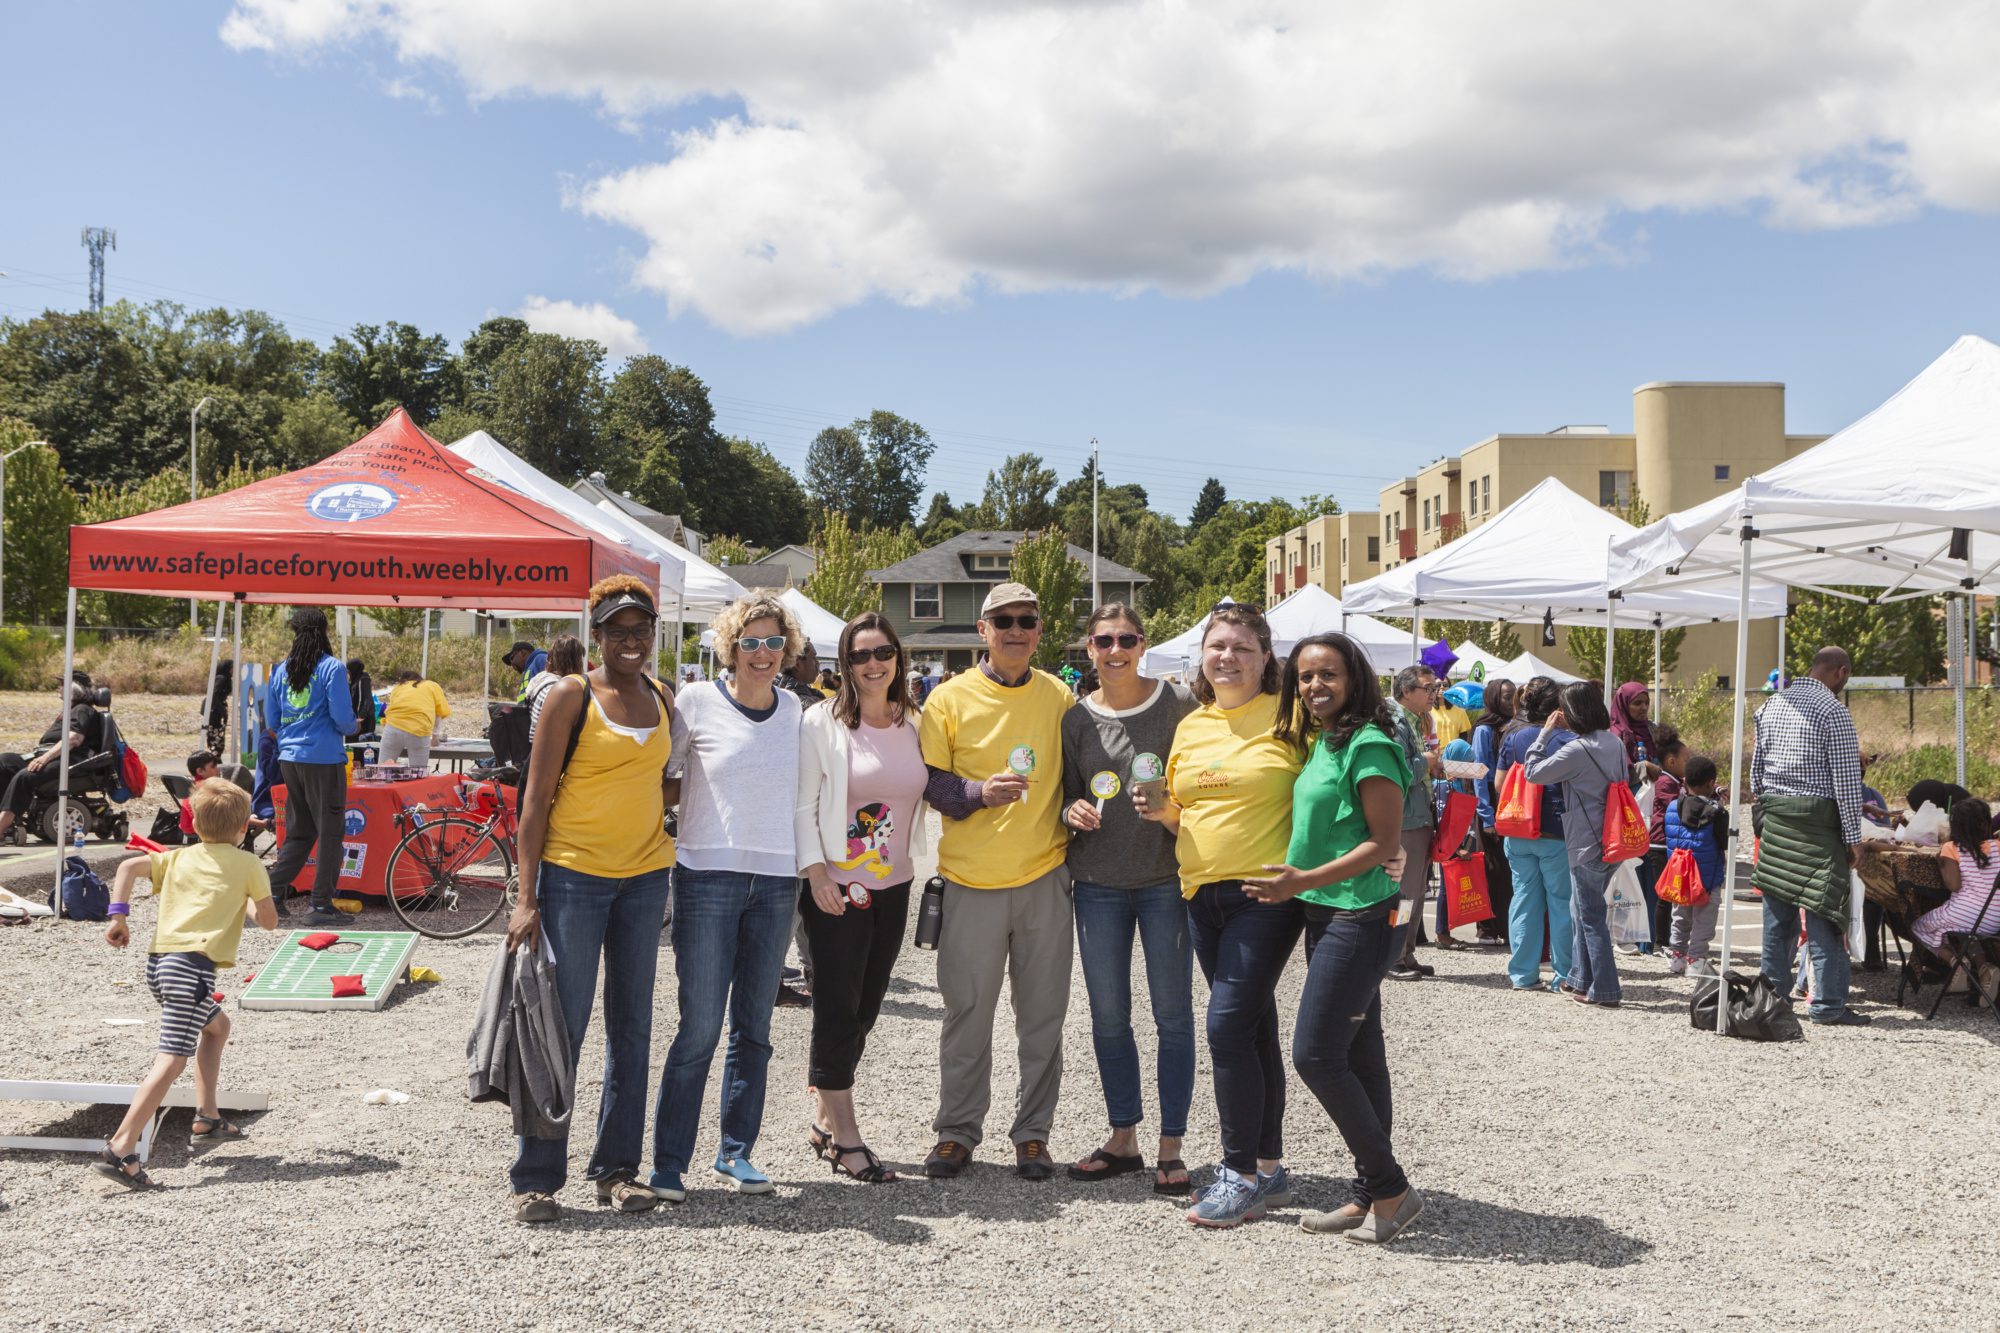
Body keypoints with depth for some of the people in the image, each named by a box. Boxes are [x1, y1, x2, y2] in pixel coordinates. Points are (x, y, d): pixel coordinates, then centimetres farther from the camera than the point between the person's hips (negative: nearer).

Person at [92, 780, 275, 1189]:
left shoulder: (178, 857, 19)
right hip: (193, 966, -7)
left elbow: (128, 866, 5)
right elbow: (269, 921, 11)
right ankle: (120, 1150, -26)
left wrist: (118, 915, 3)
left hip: (158, 962, 7)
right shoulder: (248, 865, 6)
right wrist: (247, 903, 30)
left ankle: (206, 1119, 28)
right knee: (173, 1058, -14)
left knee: (217, 1025, 29)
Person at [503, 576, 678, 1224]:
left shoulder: (663, 701, 10)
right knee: (561, 1028, -2)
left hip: (645, 878, 5)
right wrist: (526, 897, -13)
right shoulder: (571, 695, -6)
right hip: (573, 877, -5)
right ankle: (535, 1178, 9)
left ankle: (616, 1168, 22)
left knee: (631, 1029, 10)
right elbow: (537, 797, -8)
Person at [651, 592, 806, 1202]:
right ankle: (668, 1162, 6)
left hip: (776, 882, 4)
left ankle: (736, 1153, 22)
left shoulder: (795, 711, 9)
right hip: (708, 877, -4)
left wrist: (811, 867, 17)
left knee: (754, 1028, 10)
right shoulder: (697, 703, -3)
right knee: (699, 1027, -6)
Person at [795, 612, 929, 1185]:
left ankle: (823, 1118, 25)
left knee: (864, 1009, 11)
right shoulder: (822, 723, -7)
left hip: (894, 886, 5)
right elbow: (802, 804, -8)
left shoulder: (915, 724, 7)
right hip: (837, 887, -5)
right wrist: (816, 870, -16)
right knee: (838, 1010, -2)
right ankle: (845, 1136, 6)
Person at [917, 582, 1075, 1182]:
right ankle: (957, 1131, 20)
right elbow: (930, 781, -2)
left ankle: (1033, 1134, 20)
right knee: (967, 1013, 5)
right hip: (972, 880, -2)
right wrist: (980, 793, -19)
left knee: (1042, 1015, 8)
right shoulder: (950, 698, -1)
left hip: (1045, 876, 2)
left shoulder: (1059, 697, 7)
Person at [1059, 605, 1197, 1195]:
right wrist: (1074, 811, -9)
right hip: (1098, 884, 3)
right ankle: (1123, 1139, 23)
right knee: (1108, 1017, 9)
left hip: (1166, 879, -3)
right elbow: (1067, 793, 13)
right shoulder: (1076, 718, 5)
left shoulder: (1179, 703, -3)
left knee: (1173, 1016, 2)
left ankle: (1170, 1146, 12)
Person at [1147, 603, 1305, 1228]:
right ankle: (1270, 1168, 22)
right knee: (1254, 1029, 13)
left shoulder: (1287, 717, -4)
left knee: (1228, 1025, -12)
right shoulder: (1190, 727, 13)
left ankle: (1240, 1174, 0)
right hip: (1203, 895, 6)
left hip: (1267, 893, -6)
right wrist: (1162, 811, 0)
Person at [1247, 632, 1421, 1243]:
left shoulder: (1369, 745, -14)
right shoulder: (1318, 744, 13)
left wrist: (1305, 880, -21)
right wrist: (1299, 888, 10)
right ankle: (1374, 1194, 19)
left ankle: (1390, 1187, 3)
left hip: (1359, 917, -9)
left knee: (1315, 1053, -9)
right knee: (1359, 1058, 12)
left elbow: (1386, 842, -17)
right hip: (1327, 917, 9)